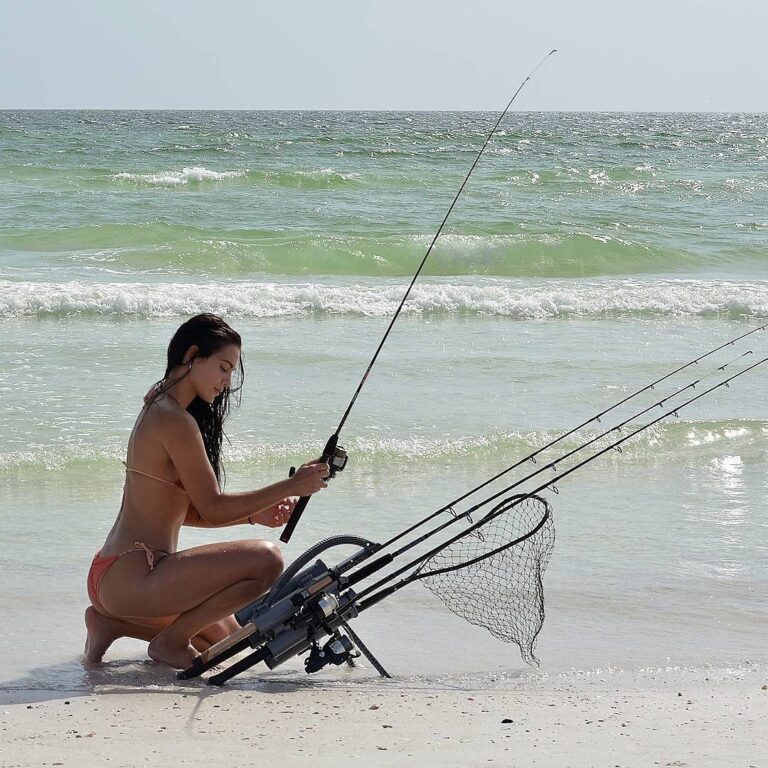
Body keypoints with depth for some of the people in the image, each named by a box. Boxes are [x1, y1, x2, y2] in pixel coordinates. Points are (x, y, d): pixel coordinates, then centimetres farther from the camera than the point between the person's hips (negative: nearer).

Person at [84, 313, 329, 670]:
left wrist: (255, 514, 9)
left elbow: (185, 510, 18)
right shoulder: (175, 420, -15)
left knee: (224, 635, 31)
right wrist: (291, 487, -12)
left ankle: (112, 621, 17)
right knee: (266, 559, -22)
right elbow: (212, 509, -15)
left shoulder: (158, 410, 16)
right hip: (131, 577, -11)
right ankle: (171, 640, -8)